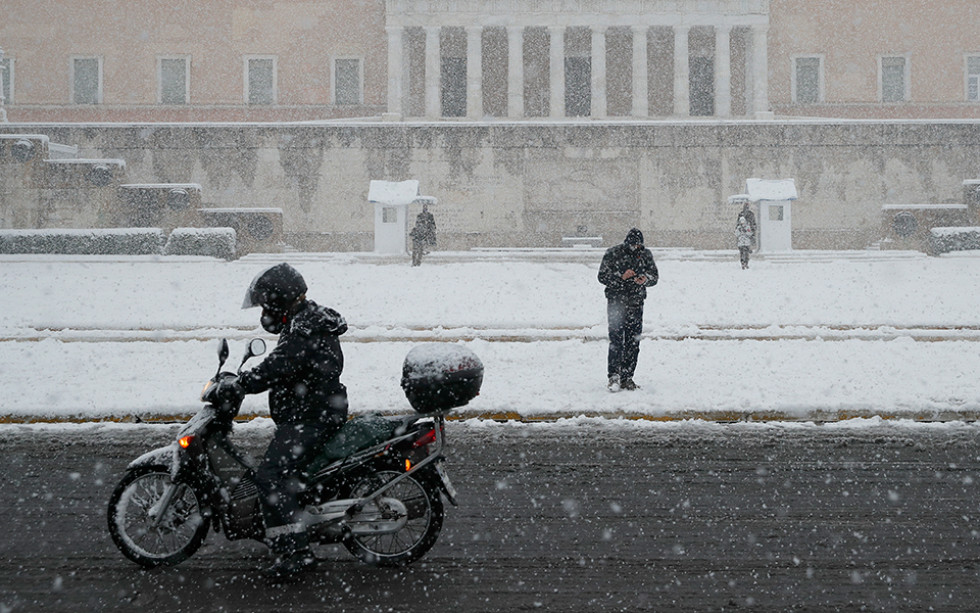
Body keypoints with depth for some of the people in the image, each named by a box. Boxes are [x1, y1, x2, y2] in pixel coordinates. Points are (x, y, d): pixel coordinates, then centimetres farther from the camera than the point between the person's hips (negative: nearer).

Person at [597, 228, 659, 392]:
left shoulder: (645, 254, 7)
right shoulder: (613, 253, -3)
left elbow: (655, 276, 12)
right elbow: (602, 276, -4)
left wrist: (646, 279, -11)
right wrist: (621, 276, -18)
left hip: (636, 304, 4)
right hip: (616, 303, -3)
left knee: (633, 342, 3)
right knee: (616, 340, -12)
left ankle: (627, 378, 9)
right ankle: (614, 376, -14)